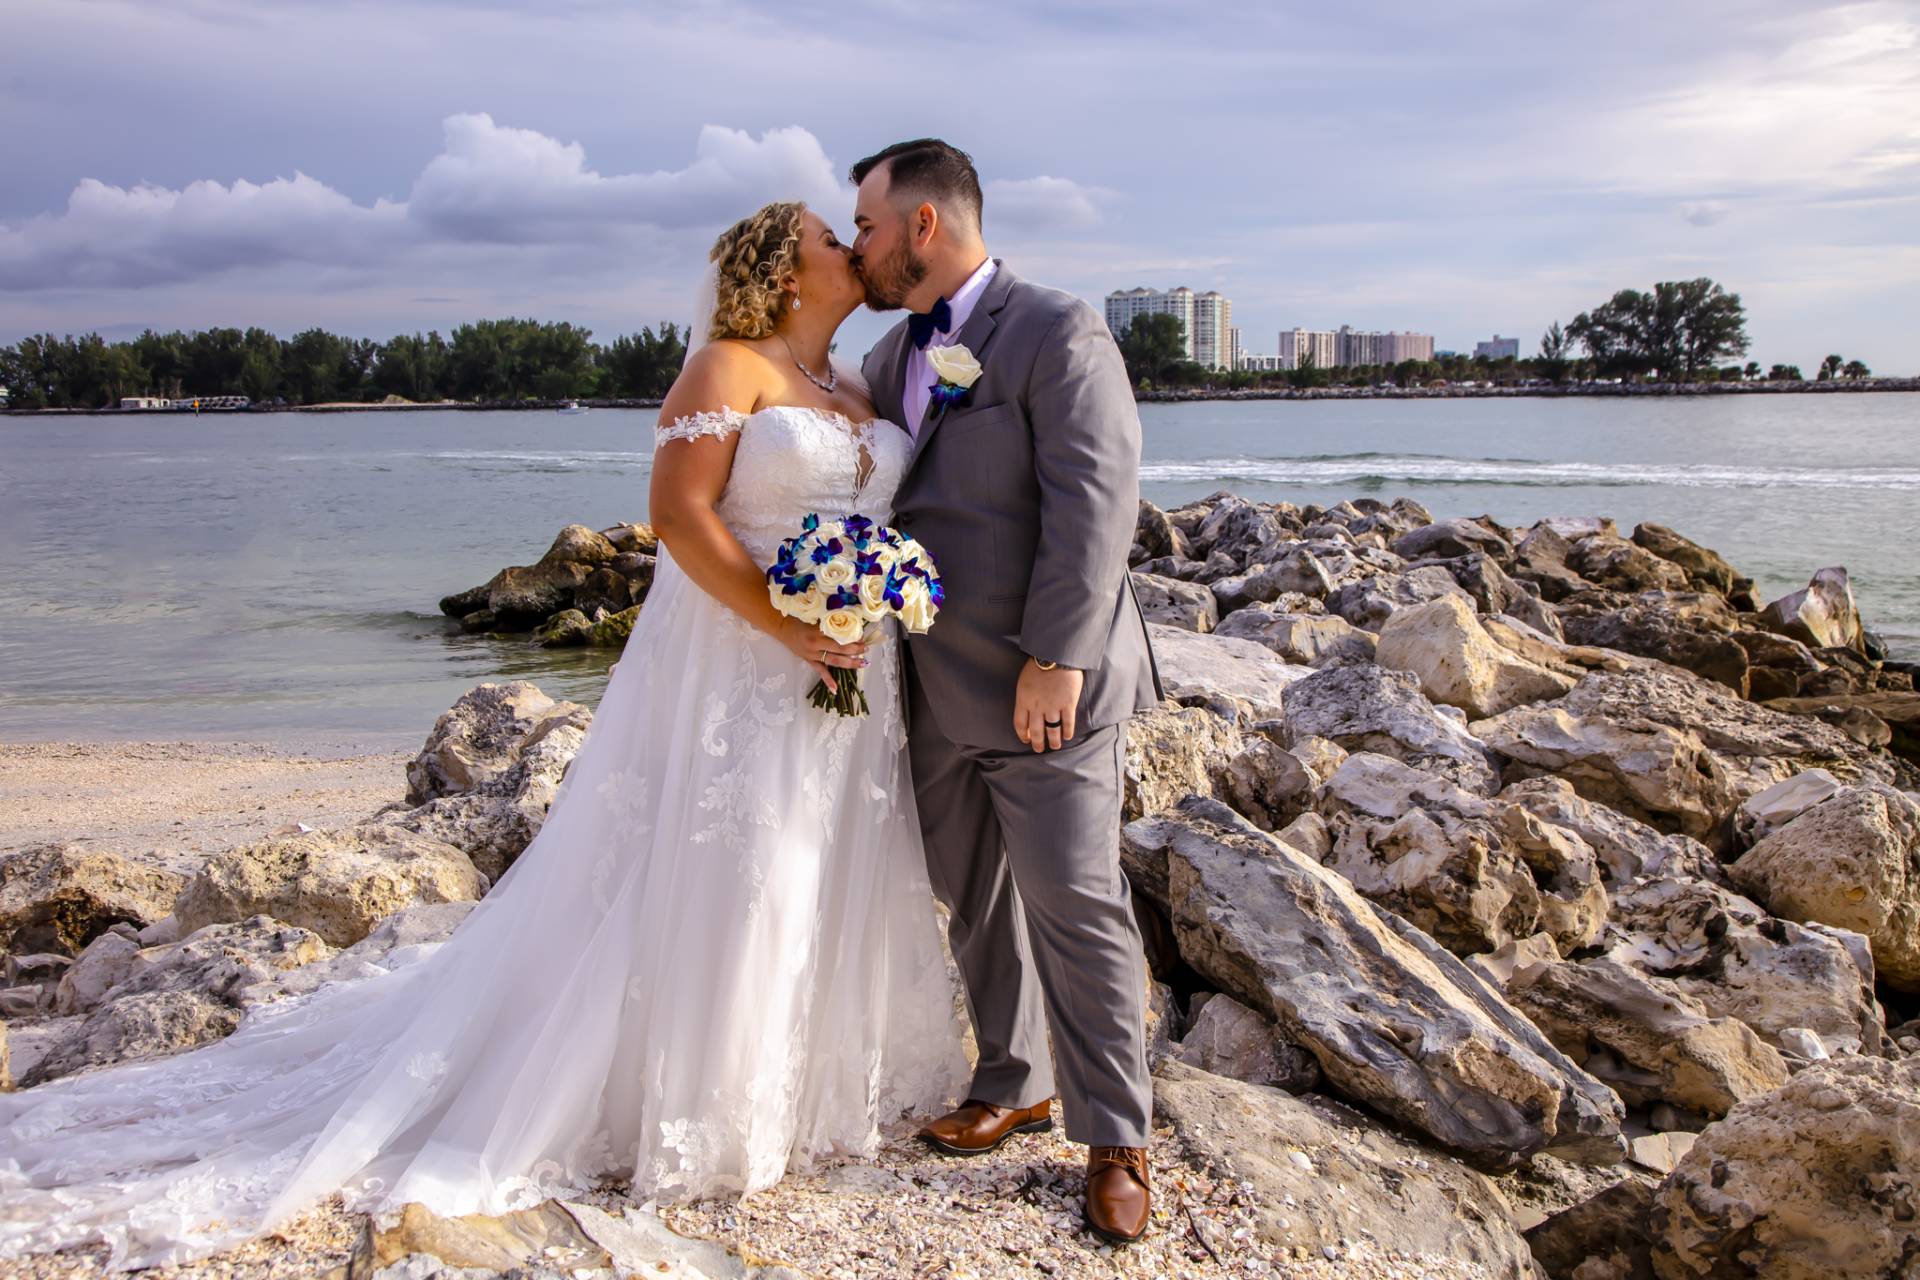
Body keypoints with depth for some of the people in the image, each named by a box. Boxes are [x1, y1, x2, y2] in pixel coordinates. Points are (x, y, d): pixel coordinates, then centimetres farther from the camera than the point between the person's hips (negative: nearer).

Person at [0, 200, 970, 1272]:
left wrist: (879, 621, 4)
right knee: (720, 879, -2)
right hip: (739, 671, -8)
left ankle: (812, 1081, 29)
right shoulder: (728, 367, -8)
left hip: (850, 665, 8)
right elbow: (680, 513, -17)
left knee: (832, 879, 13)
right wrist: (787, 628, -21)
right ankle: (692, 1112, 13)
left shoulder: (859, 390, 16)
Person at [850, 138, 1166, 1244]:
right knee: (975, 903, 16)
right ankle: (1014, 1084, 33)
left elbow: (1095, 499, -17)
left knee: (1076, 907, -3)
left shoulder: (1057, 332, -10)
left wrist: (1055, 658, -22)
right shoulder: (892, 358, 15)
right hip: (938, 692, 8)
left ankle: (1116, 1139, 11)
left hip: (1043, 689, -7)